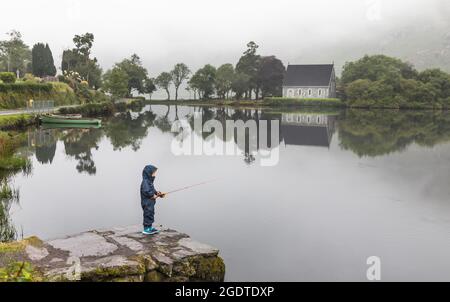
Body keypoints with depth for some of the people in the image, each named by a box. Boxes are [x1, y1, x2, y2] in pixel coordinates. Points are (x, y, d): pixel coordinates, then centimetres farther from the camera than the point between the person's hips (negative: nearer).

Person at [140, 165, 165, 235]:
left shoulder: (149, 181, 14)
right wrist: (153, 195, -20)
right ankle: (146, 229, 4)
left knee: (151, 214, 16)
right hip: (147, 203, -10)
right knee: (148, 214, -4)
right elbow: (146, 192, -28)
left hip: (150, 203, 10)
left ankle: (150, 227, 26)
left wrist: (156, 192, 3)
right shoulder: (145, 182, -19)